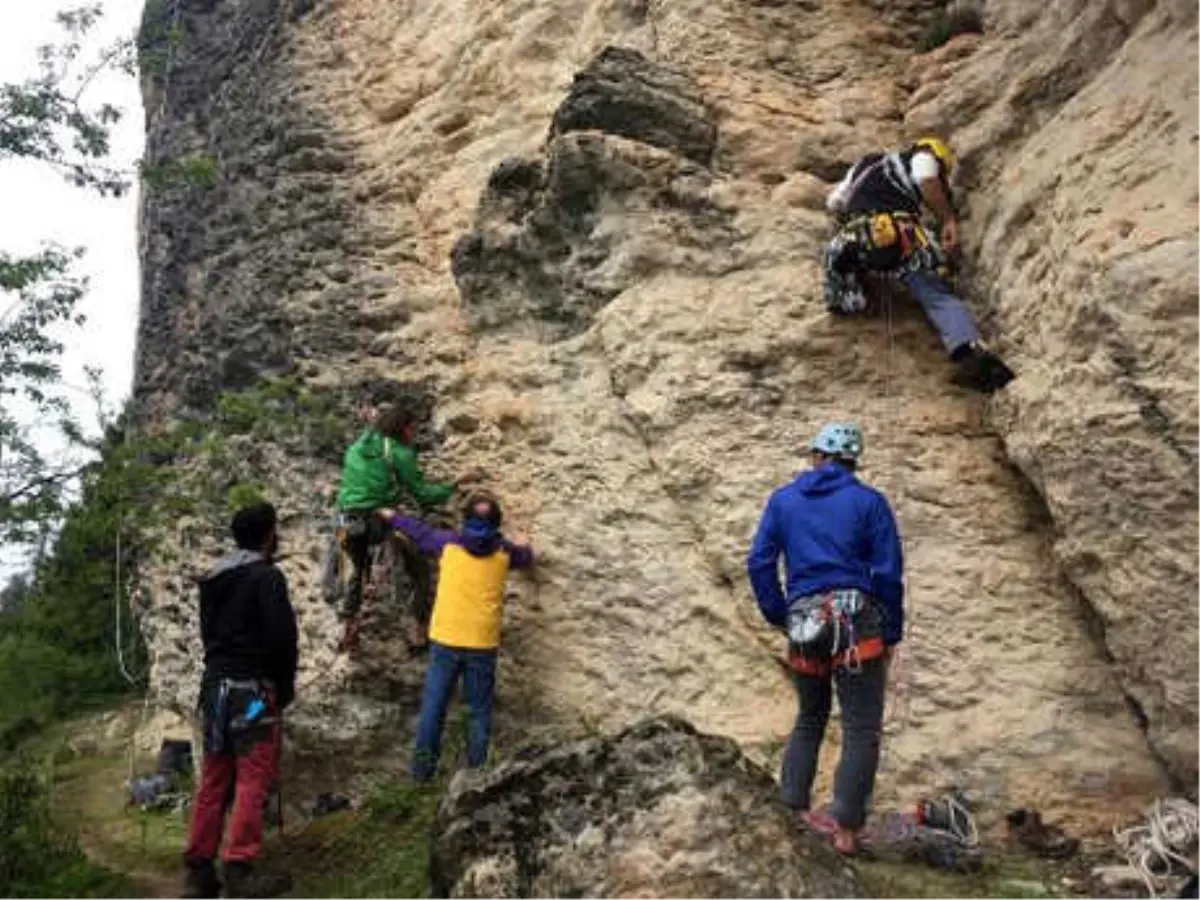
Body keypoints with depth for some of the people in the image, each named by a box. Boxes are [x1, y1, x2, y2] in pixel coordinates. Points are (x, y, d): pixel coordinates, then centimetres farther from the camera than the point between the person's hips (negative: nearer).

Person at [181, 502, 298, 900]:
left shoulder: (213, 579, 15)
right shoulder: (267, 576, -10)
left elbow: (208, 633, 20)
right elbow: (282, 636, -14)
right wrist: (285, 686, 0)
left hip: (214, 684, 8)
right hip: (252, 687, -8)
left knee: (213, 778, 11)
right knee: (253, 778, -6)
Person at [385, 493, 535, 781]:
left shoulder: (448, 543, 0)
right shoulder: (504, 551, 2)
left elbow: (420, 531, 18)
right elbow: (526, 558, 23)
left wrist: (393, 518, 36)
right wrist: (526, 548, 48)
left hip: (445, 640, 0)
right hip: (483, 644, 0)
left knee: (433, 706, 8)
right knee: (479, 710, 10)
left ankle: (422, 767, 11)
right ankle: (477, 770, 14)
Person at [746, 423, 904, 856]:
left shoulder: (782, 500, 11)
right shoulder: (870, 502, 4)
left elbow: (758, 563, 4)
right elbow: (889, 573, -1)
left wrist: (779, 617, 11)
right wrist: (891, 635, 6)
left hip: (804, 623, 3)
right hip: (857, 622, -3)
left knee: (809, 718, 21)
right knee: (861, 730, 4)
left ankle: (793, 809, 18)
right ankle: (846, 828, 2)